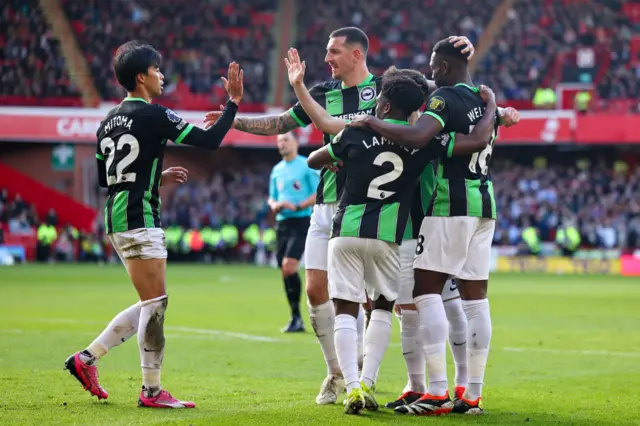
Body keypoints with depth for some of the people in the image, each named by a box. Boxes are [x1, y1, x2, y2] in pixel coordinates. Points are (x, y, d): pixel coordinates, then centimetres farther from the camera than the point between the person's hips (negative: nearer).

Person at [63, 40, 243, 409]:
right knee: (156, 301, -5)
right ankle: (152, 390, -4)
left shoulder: (110, 120, 15)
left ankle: (86, 359, 13)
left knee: (152, 305, 14)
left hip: (117, 217, 9)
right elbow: (210, 141, -12)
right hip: (139, 217, -9)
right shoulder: (153, 115, -10)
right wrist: (234, 102, -2)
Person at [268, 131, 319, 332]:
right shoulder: (277, 170, 17)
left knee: (289, 265, -21)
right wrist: (274, 206, 1)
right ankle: (297, 321, 11)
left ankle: (296, 315, -13)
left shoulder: (307, 165, -3)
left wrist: (297, 206, -18)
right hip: (282, 223, 7)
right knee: (284, 270, 3)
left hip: (301, 220, -7)